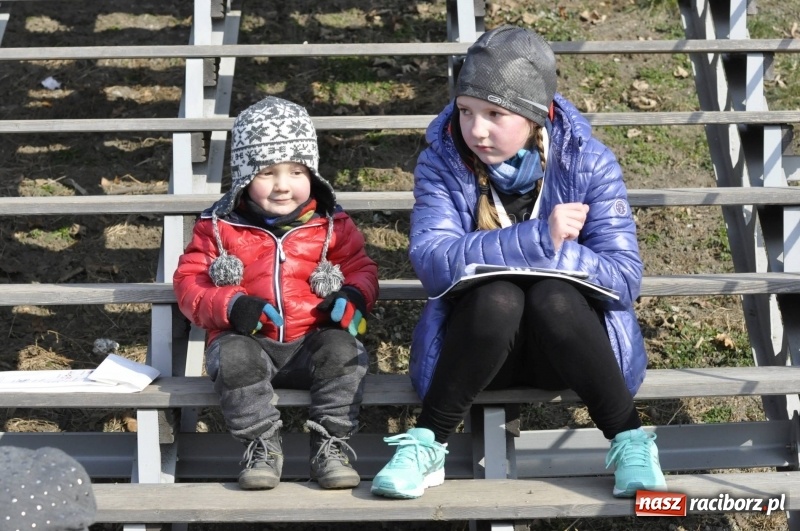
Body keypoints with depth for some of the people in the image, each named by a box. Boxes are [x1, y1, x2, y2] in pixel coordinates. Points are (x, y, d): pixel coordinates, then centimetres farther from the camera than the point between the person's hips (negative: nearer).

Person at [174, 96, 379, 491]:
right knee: (234, 356, -33)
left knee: (342, 350, -29)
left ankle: (331, 445, -19)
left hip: (312, 340, 1)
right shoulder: (219, 227, 5)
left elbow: (360, 268, 15)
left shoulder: (331, 224, 9)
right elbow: (188, 280, 3)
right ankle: (263, 446, -22)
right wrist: (229, 306, -16)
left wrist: (353, 296, -10)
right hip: (248, 340, -1)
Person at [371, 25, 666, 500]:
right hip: (478, 333, 0)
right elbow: (434, 263, -24)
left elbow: (624, 278, -18)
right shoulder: (442, 163, -10)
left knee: (552, 295, -33)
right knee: (496, 294, -33)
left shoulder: (589, 163, -11)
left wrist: (511, 251, -26)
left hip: (567, 337, 0)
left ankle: (631, 442, -20)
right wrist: (538, 238, -33)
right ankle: (427, 445, -21)